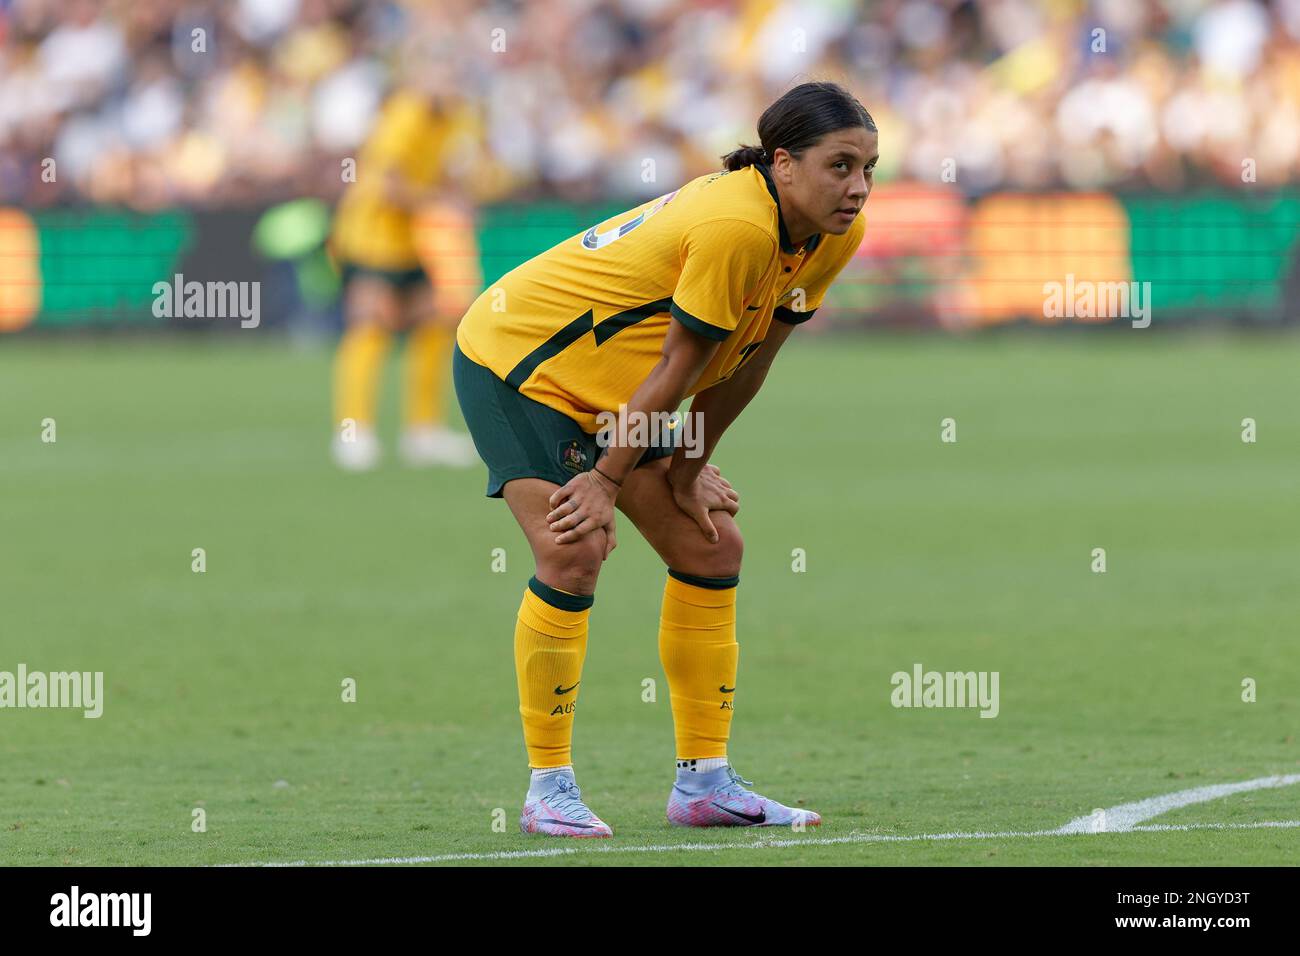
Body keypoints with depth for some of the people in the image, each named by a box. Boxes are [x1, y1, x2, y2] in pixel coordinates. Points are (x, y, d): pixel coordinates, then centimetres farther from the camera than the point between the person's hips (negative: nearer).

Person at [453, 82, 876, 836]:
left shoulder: (837, 236, -8)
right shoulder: (735, 226, -33)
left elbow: (747, 362, 1)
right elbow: (678, 366, -26)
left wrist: (688, 469, 2)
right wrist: (609, 482, -19)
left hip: (611, 388, 9)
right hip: (516, 358, -9)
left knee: (713, 546, 5)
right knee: (573, 553, -21)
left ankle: (704, 781, 11)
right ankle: (549, 787, -11)